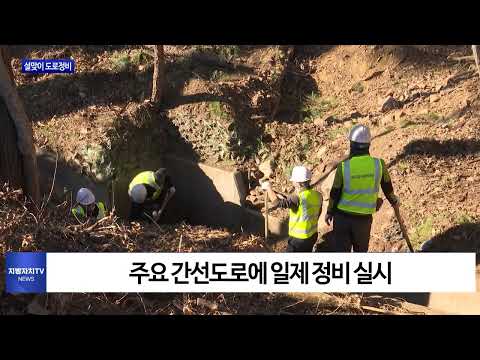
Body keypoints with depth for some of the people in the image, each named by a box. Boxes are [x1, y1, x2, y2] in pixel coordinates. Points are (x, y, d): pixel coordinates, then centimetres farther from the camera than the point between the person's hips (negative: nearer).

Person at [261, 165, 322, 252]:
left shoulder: (298, 197, -27)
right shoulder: (318, 195, -3)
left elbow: (278, 202, -34)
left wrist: (268, 188, -19)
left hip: (299, 238, -7)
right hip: (313, 235, 7)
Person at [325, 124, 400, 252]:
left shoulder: (343, 166, -17)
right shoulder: (379, 164, -11)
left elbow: (335, 193, -8)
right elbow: (387, 187, 6)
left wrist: (329, 211, 10)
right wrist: (393, 201, 27)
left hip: (342, 216, -2)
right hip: (364, 218, 2)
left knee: (341, 250, 8)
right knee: (361, 250, 23)